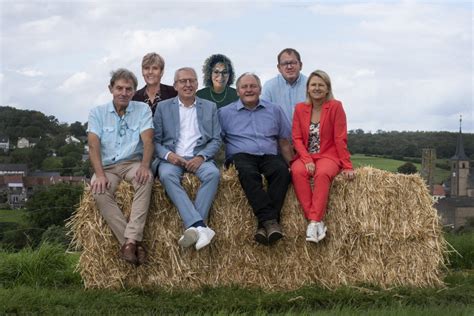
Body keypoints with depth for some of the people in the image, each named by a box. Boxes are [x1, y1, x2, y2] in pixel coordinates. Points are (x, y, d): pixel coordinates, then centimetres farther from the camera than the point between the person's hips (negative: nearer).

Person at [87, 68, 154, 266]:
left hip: (132, 162, 0)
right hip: (107, 166, 1)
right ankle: (134, 243, -35)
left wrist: (145, 166, -27)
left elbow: (148, 141, -7)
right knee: (99, 191, -32)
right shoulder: (98, 113, 7)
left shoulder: (142, 110, 6)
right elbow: (94, 146, -5)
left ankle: (130, 241, -41)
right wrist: (100, 174, -21)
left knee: (146, 179, -35)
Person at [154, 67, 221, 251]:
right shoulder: (163, 107, 12)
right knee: (167, 175, -35)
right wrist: (168, 155, -13)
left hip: (199, 158, 1)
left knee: (213, 173, -33)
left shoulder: (210, 107, 15)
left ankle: (192, 228, -37)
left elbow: (216, 140, 9)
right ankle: (199, 227, -47)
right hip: (171, 158, -1)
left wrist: (201, 156, -10)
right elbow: (155, 140, 7)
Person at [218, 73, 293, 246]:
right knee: (248, 172, -37)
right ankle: (270, 220, -43)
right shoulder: (224, 113, 14)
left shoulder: (274, 111, 19)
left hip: (269, 156, 2)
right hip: (241, 156, -2)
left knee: (282, 170, -33)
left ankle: (264, 224, -38)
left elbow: (284, 142, 19)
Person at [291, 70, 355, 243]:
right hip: (305, 156, 3)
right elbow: (297, 138, 3)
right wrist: (307, 160, -13)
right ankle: (317, 221, -33)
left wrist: (347, 166, -7)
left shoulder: (335, 106, -3)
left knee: (322, 174, -36)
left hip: (328, 156, -3)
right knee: (298, 172, -32)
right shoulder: (300, 108, 7)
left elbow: (340, 138, -4)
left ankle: (314, 221, -37)